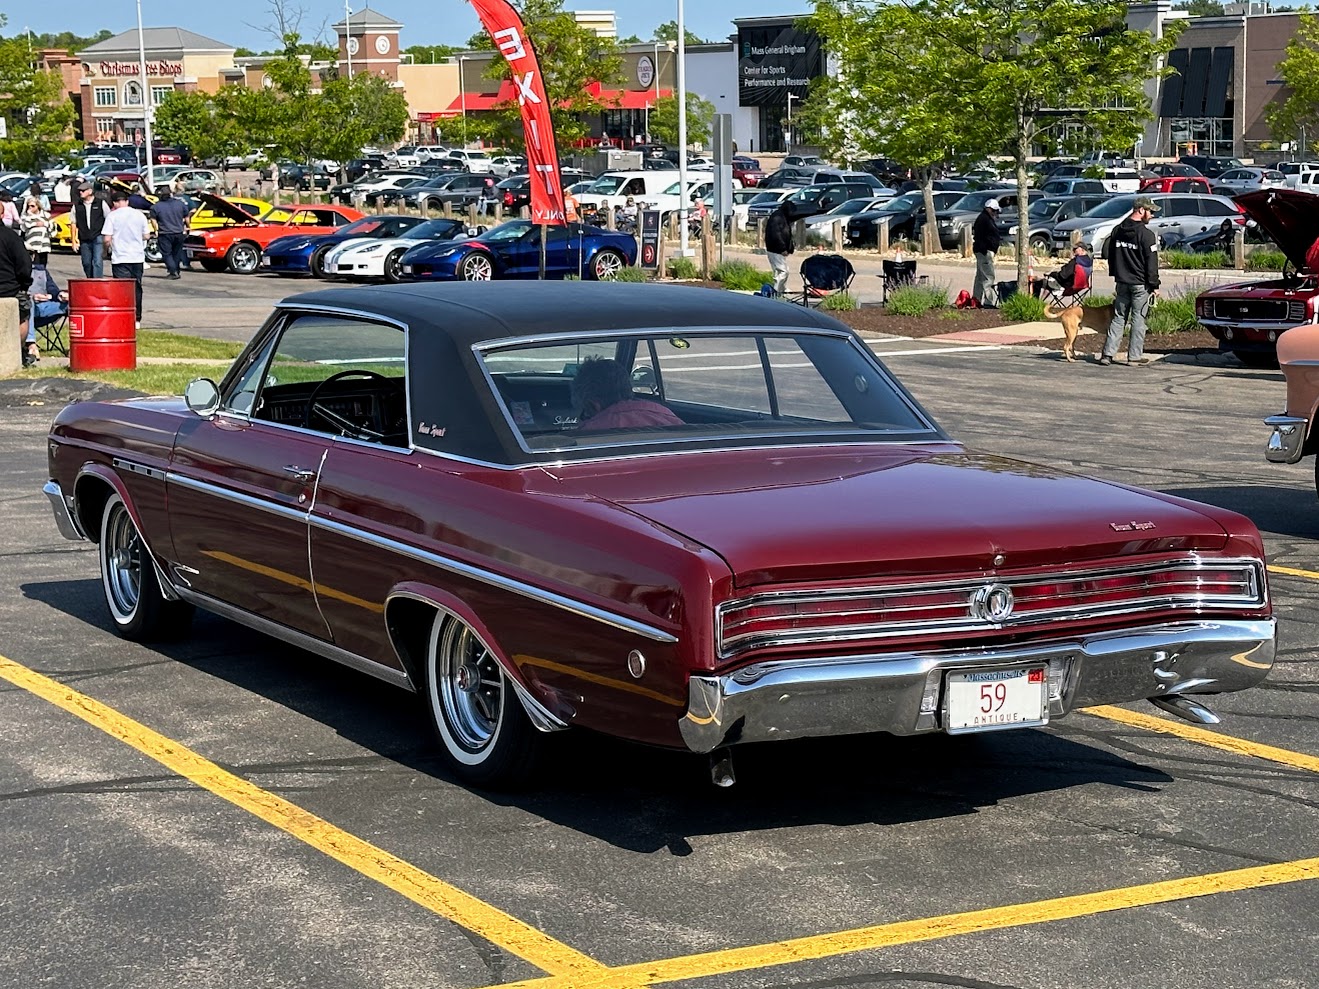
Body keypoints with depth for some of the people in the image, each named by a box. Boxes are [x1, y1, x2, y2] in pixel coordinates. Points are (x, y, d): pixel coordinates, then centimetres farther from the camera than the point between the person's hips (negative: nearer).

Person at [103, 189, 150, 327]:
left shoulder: (113, 216, -7)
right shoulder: (140, 215, 3)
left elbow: (107, 239, -10)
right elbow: (146, 235, 8)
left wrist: (109, 248, 11)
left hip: (120, 259, -3)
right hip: (138, 257, 4)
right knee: (136, 289, 12)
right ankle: (137, 319, 15)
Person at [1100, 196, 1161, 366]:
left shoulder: (1118, 231, 6)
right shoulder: (1146, 234, -14)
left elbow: (1107, 254, 13)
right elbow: (1151, 263, -13)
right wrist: (1154, 285, -7)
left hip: (1122, 282, 6)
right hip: (1141, 283, -6)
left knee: (1118, 317, 10)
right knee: (1138, 319, 1)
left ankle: (1108, 353, 3)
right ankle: (1135, 356, 3)